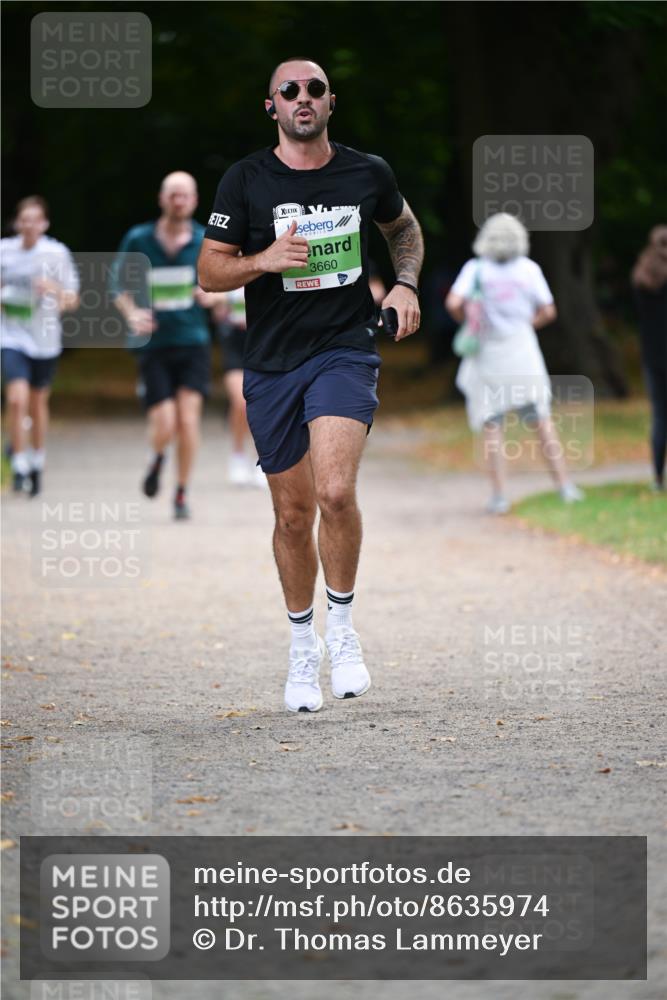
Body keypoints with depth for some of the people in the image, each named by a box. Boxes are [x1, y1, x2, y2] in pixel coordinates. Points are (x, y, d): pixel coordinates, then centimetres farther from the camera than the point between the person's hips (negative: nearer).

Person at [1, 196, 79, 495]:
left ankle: (37, 464, 33)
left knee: (38, 404, 13)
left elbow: (72, 301, -3)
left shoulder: (57, 253, -6)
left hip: (45, 340, 0)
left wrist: (54, 289, -21)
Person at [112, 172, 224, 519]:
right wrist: (132, 314, -10)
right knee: (164, 426, -9)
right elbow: (119, 285, 8)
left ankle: (182, 493, 6)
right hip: (153, 345, -1)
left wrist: (213, 295, -11)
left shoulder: (206, 242, 2)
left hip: (193, 343, 1)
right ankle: (157, 458, 28)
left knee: (188, 417, -11)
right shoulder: (138, 239, -1)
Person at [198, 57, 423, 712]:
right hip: (272, 363, 1)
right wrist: (264, 260, -18)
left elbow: (403, 227, 24)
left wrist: (406, 283, 6)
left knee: (335, 492, -23)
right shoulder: (246, 180, -2)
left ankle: (342, 627, -3)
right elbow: (208, 271, 0)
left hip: (345, 351, -1)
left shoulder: (367, 173, 2)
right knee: (293, 514, 8)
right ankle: (302, 644, 28)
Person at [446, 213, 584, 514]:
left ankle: (498, 495, -2)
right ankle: (564, 485, 6)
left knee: (492, 426, 4)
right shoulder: (528, 269, -3)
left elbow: (454, 303, -17)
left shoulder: (475, 269, -7)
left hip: (489, 356, -1)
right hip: (523, 353, 1)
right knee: (542, 420, 8)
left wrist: (466, 319, 3)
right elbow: (547, 312, 1)